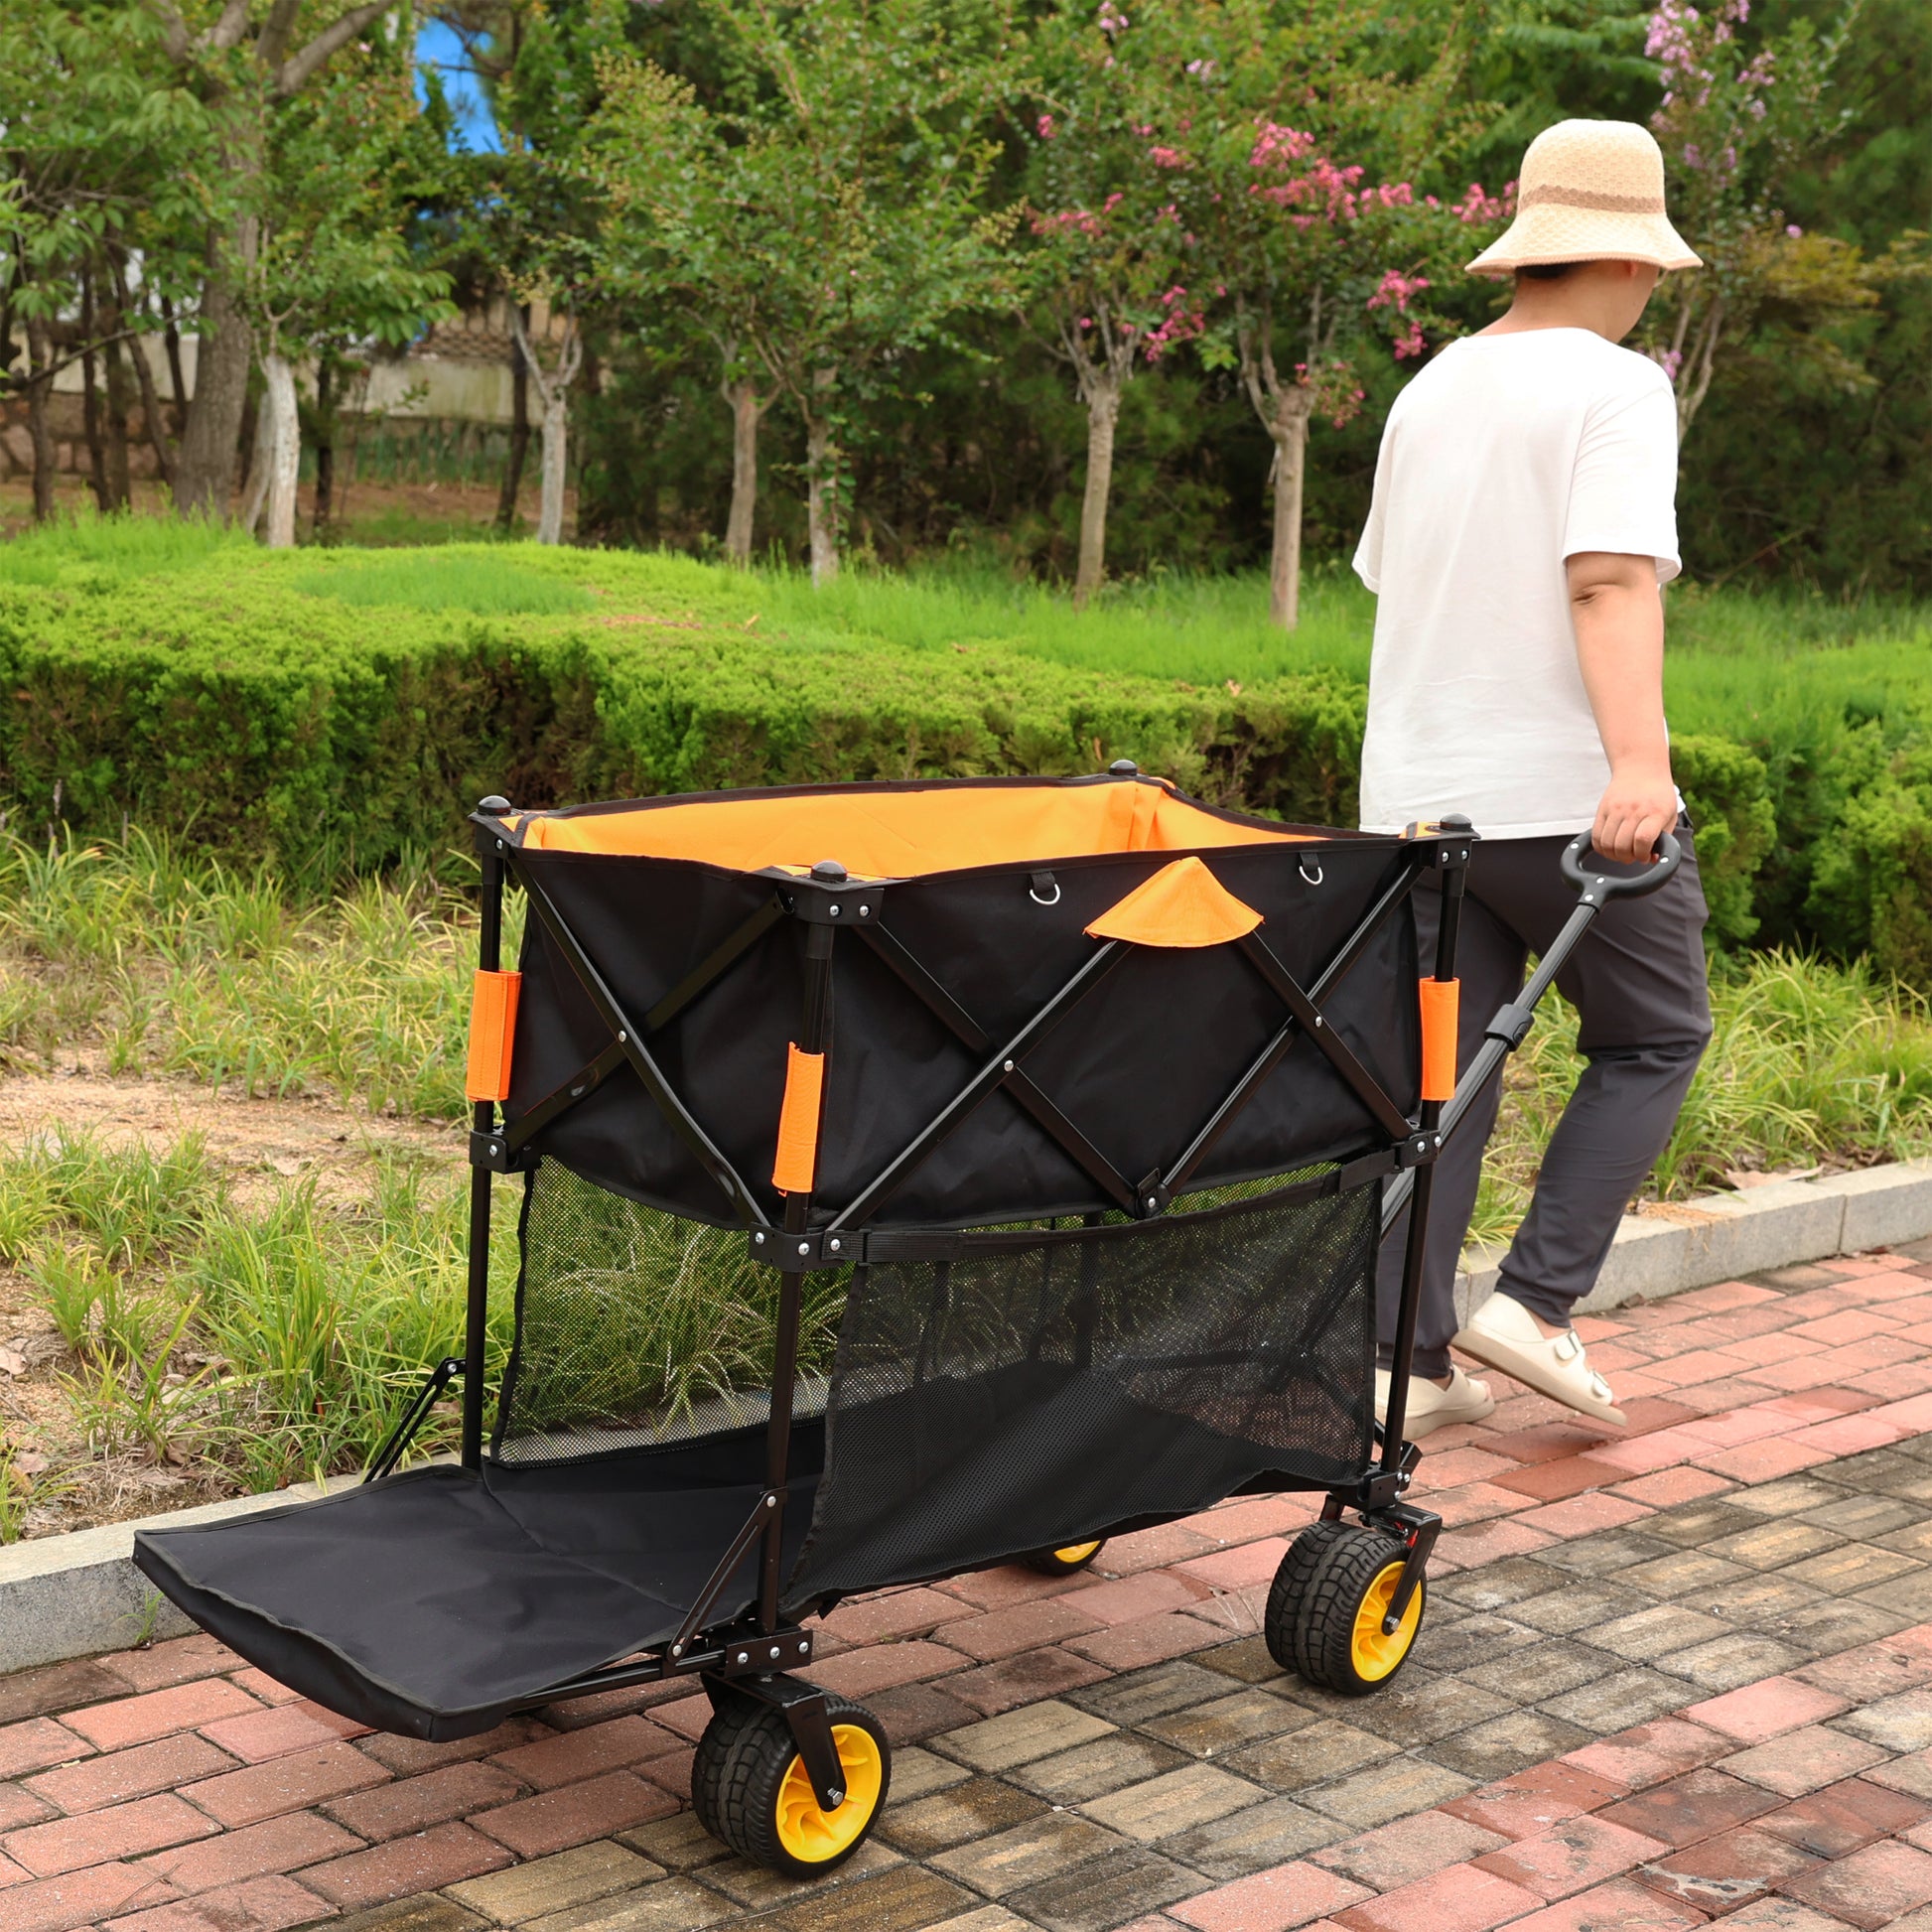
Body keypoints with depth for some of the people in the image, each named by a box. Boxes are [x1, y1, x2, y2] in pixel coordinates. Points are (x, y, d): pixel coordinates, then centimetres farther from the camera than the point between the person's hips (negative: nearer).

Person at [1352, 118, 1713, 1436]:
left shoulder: (1430, 392, 14)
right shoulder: (1614, 388, -9)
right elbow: (1612, 577, -24)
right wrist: (1638, 761, -35)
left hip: (1419, 795, 6)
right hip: (1570, 798, -6)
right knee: (1655, 1038, 12)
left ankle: (1410, 1358, 8)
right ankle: (1537, 1302, 3)